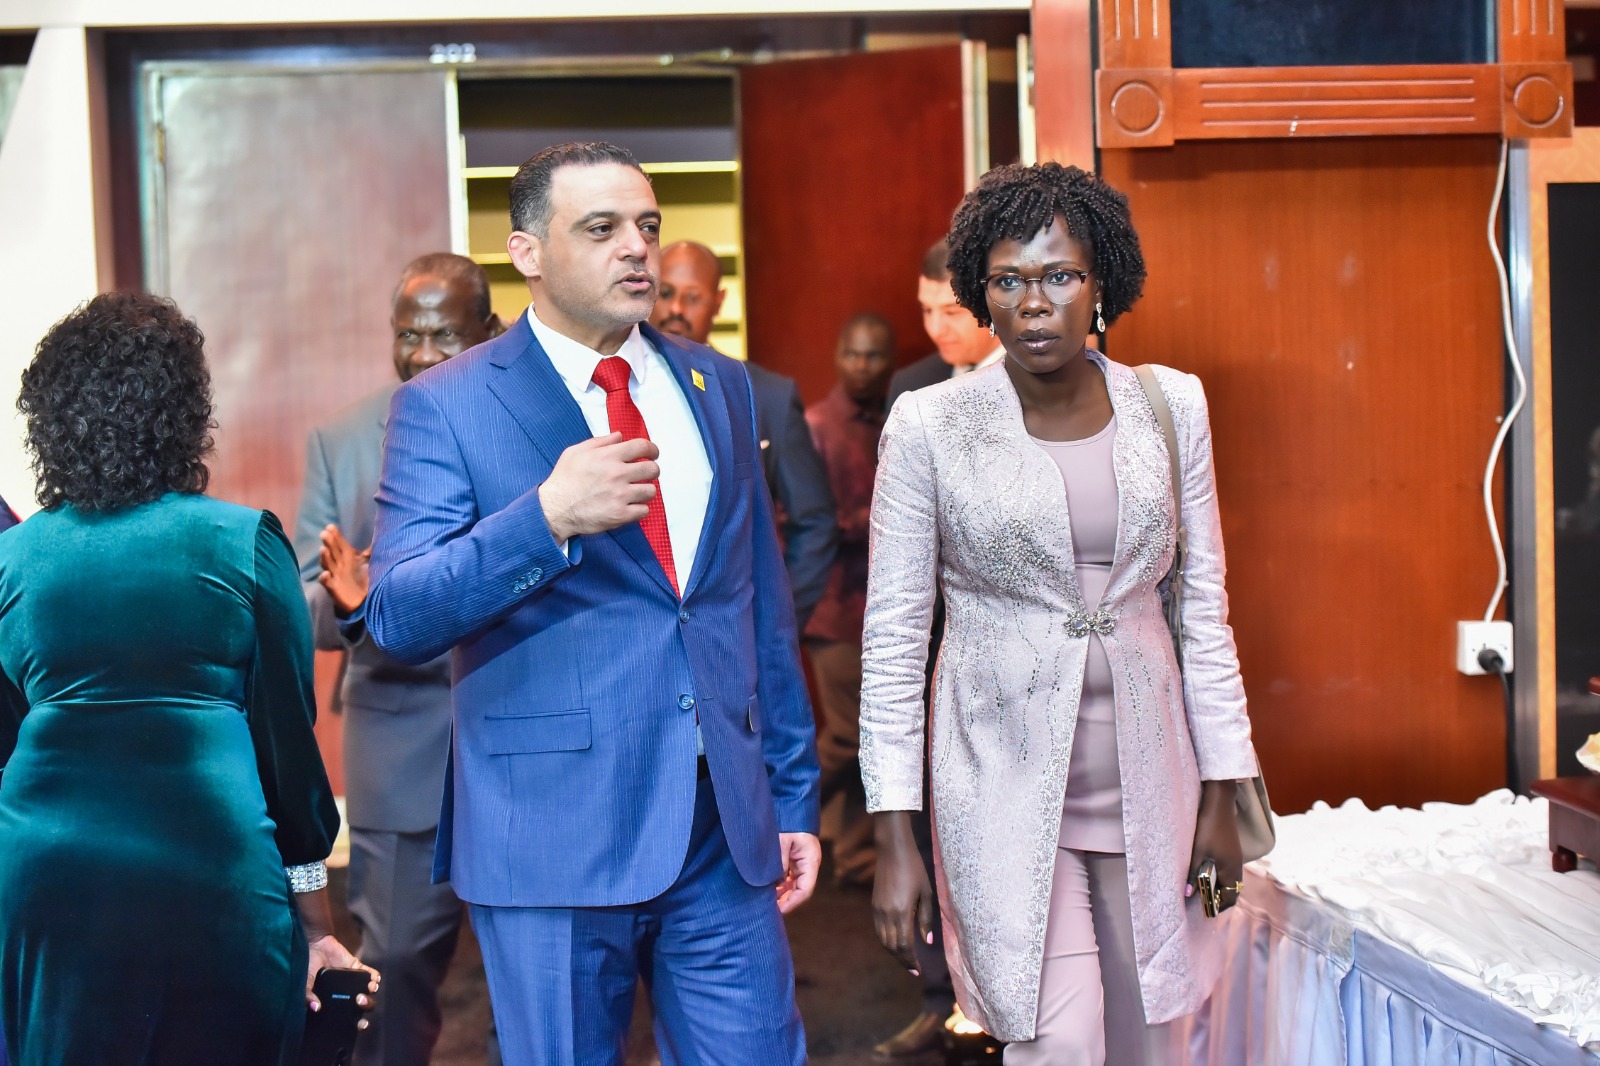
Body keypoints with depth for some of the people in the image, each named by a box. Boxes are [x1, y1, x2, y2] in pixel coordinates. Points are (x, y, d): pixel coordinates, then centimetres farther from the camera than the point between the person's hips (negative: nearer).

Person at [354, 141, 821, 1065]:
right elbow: (398, 619, -12)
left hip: (727, 830, 4)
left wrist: (795, 793, 13)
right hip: (553, 832, -4)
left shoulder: (720, 387, 11)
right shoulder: (446, 407, -3)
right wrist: (546, 517, -25)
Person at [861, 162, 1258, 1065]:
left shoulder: (1170, 406, 2)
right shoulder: (929, 426, -7)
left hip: (1146, 777, 3)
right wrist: (895, 841, -7)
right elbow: (894, 636, -4)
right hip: (1007, 781, -3)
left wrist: (1222, 791, 6)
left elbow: (1203, 607, 8)